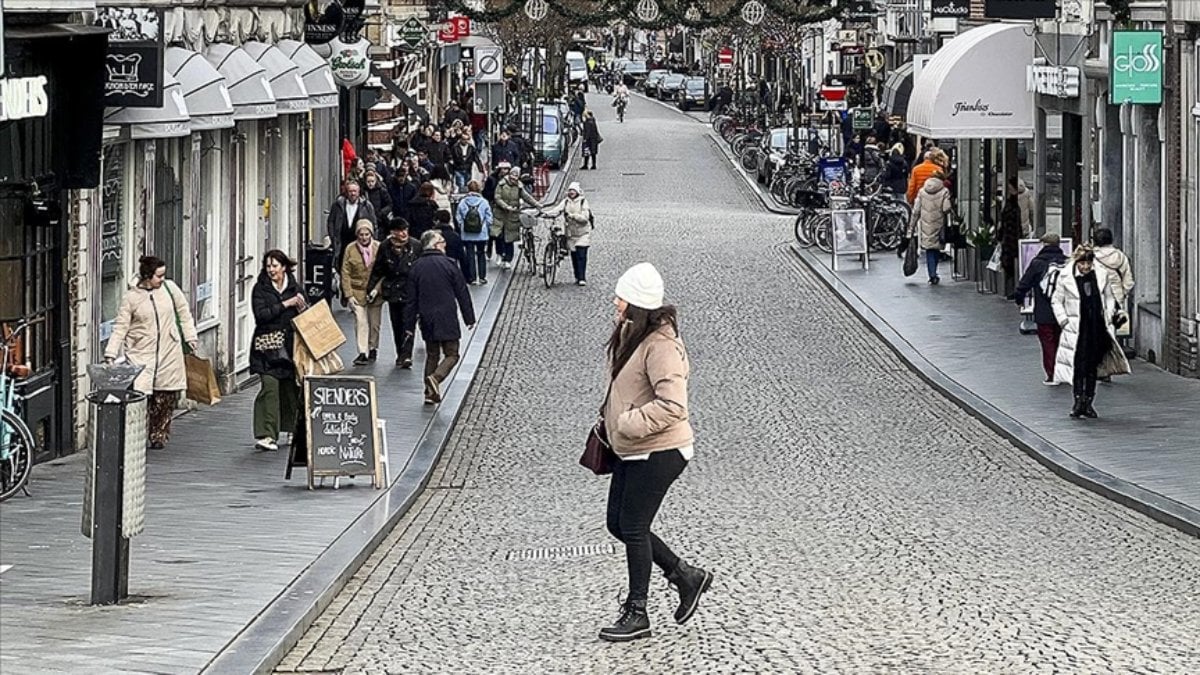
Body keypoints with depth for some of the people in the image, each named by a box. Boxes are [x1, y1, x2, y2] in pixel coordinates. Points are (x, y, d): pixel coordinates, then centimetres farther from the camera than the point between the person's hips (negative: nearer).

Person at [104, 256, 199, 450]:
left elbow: (184, 312, 15)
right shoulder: (131, 298, -5)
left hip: (169, 354, 3)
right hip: (141, 355, -3)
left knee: (167, 397, 6)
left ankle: (159, 435, 22)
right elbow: (120, 328, -4)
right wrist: (111, 354, -11)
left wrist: (190, 337, 12)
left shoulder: (169, 288, 3)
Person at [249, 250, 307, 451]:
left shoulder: (294, 287, 9)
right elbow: (261, 314, -12)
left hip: (290, 345, 3)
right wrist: (285, 305, -15)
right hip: (267, 347, -3)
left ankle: (294, 430, 20)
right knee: (269, 388, -12)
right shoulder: (260, 289, 0)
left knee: (291, 388, 6)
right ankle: (265, 435, -15)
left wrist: (302, 308, -9)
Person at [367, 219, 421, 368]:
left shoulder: (416, 246, -5)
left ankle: (406, 356, -14)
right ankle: (401, 355, 20)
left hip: (411, 292, -3)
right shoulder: (385, 248, 1)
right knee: (396, 325, 9)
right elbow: (377, 270, 9)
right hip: (393, 292, 3)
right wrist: (372, 288, 6)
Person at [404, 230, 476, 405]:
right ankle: (436, 378, -23)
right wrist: (469, 318, 6)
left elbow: (411, 298, 6)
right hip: (447, 319, -4)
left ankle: (430, 392, 9)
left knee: (432, 355, 15)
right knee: (451, 355, 3)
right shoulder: (449, 264, -7)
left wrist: (410, 324, 11)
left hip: (427, 319, 4)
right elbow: (462, 293, -3)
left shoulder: (417, 267, 3)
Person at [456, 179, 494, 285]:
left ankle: (472, 278, 7)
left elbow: (459, 219, -2)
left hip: (467, 236, 0)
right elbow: (489, 219, -2)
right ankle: (482, 277, 14)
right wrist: (489, 230, 14)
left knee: (469, 256, 7)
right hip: (482, 235, 0)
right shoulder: (484, 203, -7)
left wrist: (461, 230, 13)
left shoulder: (462, 203, -6)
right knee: (481, 255, 13)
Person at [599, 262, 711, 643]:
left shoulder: (661, 346, -24)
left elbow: (673, 406, -31)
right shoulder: (630, 333, 7)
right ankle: (685, 577, 25)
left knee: (633, 527, -2)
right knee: (618, 524, 13)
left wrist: (628, 424, -28)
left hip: (657, 453, -10)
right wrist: (609, 418, 13)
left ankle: (636, 614, 11)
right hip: (632, 452, 10)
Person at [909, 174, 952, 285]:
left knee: (929, 250, 4)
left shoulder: (922, 191, 4)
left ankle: (932, 275, -8)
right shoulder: (944, 191, -5)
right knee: (936, 248, 13)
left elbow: (916, 211, 3)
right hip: (938, 224, -1)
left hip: (925, 225, 1)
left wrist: (912, 226, 8)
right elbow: (946, 209, -15)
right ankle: (933, 274, 16)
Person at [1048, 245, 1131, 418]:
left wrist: (1109, 316, 3)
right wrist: (1063, 320, -6)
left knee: (1093, 366, 8)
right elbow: (1056, 300, 3)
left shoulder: (1101, 275, 2)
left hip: (1097, 327, 3)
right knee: (1079, 365, -9)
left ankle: (1088, 403, 16)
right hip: (1077, 329, -3)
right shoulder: (1065, 277, -6)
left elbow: (1109, 297, 15)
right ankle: (1078, 401, -3)